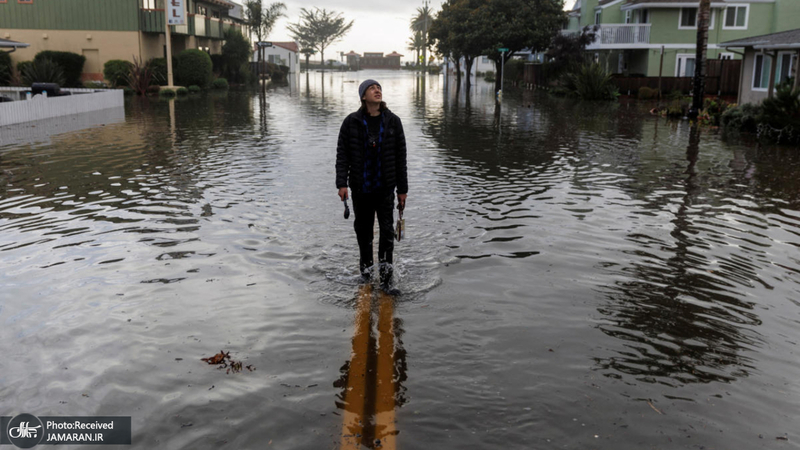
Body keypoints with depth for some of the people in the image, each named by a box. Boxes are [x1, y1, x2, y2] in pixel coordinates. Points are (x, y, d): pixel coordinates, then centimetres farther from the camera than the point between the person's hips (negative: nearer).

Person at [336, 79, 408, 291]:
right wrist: (342, 183, -13)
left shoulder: (393, 121, 1)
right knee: (363, 230, 11)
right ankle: (366, 268, 32)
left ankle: (386, 277, -1)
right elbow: (342, 154, -2)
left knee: (387, 230, -7)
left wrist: (402, 189, 4)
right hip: (361, 187, 0)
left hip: (385, 187, 0)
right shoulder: (352, 122, -1)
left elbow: (400, 157, 4)